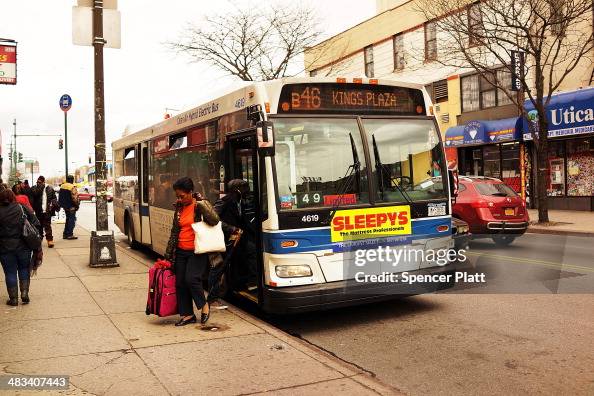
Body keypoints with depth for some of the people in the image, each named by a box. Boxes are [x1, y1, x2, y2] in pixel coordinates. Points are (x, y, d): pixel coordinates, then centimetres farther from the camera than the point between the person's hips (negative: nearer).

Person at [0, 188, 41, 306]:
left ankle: (13, 299, 16)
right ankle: (25, 294, 12)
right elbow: (36, 223, -3)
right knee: (24, 270, 18)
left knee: (10, 273, 10)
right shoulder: (22, 208, -5)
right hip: (23, 246, 1)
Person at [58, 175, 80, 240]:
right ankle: (69, 234, -5)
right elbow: (74, 197, -20)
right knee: (72, 219, -2)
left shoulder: (62, 186, 9)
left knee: (68, 219, 18)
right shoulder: (72, 187, -17)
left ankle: (65, 234, 21)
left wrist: (60, 204, 24)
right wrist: (77, 203, -6)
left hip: (65, 206, 8)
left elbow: (60, 196, 17)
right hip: (71, 207, -8)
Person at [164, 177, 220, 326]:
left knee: (191, 279, -18)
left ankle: (204, 305, 8)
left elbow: (214, 220, -23)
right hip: (180, 252, 6)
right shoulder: (179, 207, 10)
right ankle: (188, 315, 16)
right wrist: (169, 253, 16)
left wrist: (201, 205, -27)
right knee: (180, 283, 5)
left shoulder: (201, 204, -7)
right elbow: (174, 231, 17)